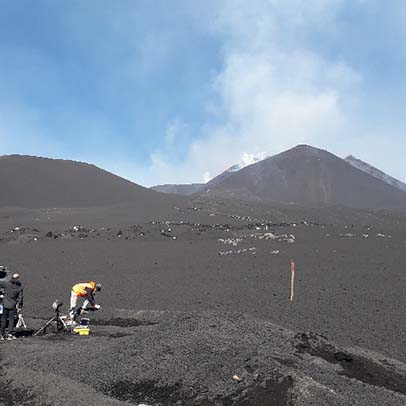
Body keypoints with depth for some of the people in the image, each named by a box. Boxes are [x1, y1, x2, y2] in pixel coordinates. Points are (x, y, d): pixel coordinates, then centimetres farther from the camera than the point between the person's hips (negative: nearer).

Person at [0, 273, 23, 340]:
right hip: (13, 306, -1)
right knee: (11, 319, 7)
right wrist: (19, 307, 3)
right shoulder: (20, 287, -10)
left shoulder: (6, 283, -11)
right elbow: (20, 297, -5)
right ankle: (10, 334, 2)